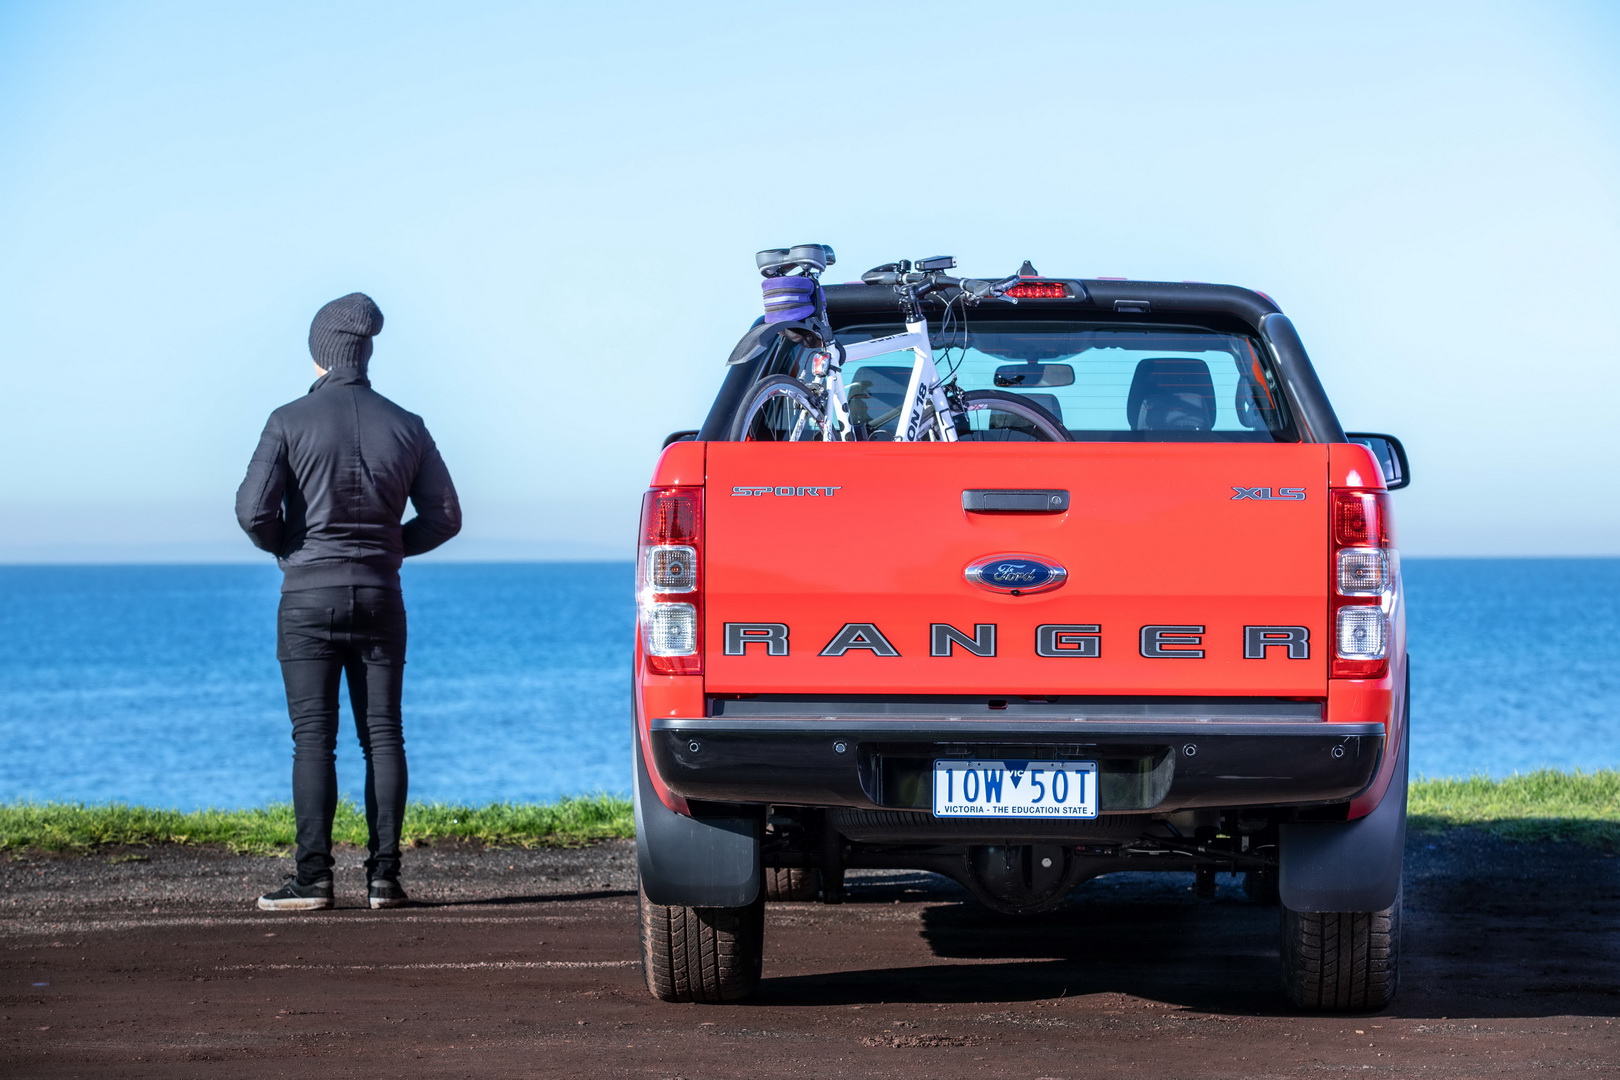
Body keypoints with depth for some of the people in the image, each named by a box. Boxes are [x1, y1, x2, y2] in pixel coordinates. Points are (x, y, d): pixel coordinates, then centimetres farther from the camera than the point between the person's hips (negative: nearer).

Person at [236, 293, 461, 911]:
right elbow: (444, 516, 8)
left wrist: (287, 549, 9)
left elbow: (254, 510, -11)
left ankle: (314, 878, -6)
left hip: (308, 597, -3)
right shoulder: (405, 427, 4)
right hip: (379, 598, 3)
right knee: (382, 735, 5)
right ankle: (384, 875, 2)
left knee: (314, 738, -2)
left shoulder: (291, 422, -7)